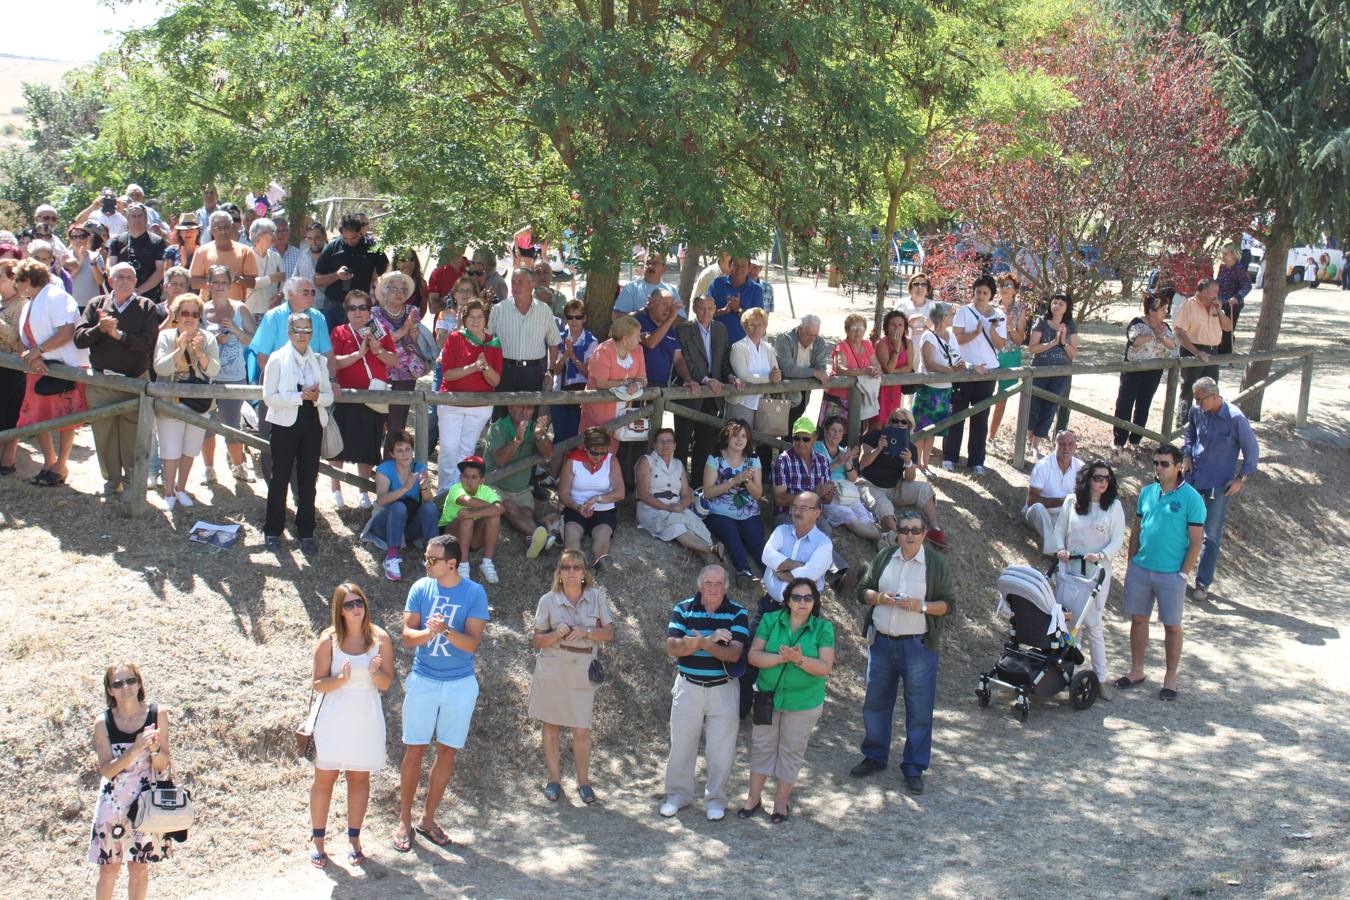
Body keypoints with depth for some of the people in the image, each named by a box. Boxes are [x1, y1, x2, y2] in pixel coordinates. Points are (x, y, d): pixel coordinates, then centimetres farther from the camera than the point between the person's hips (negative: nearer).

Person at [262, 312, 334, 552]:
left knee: (308, 479, 6)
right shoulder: (277, 359, -2)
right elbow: (269, 397, -10)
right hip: (285, 424, -3)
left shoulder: (319, 361, 9)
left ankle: (306, 532, 15)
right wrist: (300, 396, -19)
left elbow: (329, 396, 7)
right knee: (280, 478, 4)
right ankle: (272, 531, 14)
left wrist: (316, 397, -15)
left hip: (313, 424, 3)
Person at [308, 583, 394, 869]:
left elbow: (387, 683, 1)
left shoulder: (380, 638, -2)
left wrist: (375, 672, -22)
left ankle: (354, 840, 19)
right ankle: (318, 842, 10)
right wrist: (341, 679, -25)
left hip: (366, 719, 2)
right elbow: (318, 684, -5)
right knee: (325, 778, 1)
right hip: (333, 718, -2)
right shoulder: (329, 640, -6)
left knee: (360, 778, 8)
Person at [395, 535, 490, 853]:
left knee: (447, 753, 8)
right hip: (423, 680, 0)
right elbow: (407, 636, -6)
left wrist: (446, 630, -31)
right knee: (414, 751, 2)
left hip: (460, 684, 0)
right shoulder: (421, 588, -2)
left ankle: (428, 818, 21)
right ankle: (404, 821, 12)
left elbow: (472, 643, -13)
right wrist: (429, 632, -27)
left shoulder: (474, 594, -7)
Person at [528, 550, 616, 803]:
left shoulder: (597, 596, 1)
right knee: (551, 726, 8)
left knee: (581, 731, -2)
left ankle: (583, 781, 15)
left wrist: (586, 632, -14)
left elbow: (609, 633, 3)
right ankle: (554, 779, 22)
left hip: (583, 671, -1)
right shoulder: (548, 600, 0)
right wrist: (556, 635, -16)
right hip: (552, 667, 1)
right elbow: (537, 640, 4)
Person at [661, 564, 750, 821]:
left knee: (721, 749, 5)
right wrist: (710, 640, -25)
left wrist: (701, 642, -28)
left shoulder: (737, 613, -4)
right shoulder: (683, 609, -1)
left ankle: (715, 799, 21)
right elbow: (672, 648, -13)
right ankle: (678, 795, 25)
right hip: (688, 687, 1)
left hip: (723, 690, -1)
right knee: (681, 745, 8)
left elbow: (734, 653, -15)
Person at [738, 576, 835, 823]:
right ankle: (753, 798, 27)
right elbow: (754, 656, -11)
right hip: (768, 696, 1)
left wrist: (800, 660, -31)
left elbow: (825, 667, -15)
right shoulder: (770, 621, -6)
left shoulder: (823, 628, -9)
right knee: (762, 747, 12)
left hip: (804, 703, -1)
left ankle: (781, 801, 27)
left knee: (792, 751, 11)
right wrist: (781, 657, -26)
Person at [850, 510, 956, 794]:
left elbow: (948, 603, -1)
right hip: (881, 642, 3)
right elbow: (862, 590, 12)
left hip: (918, 645, -3)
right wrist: (880, 597, -9)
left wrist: (921, 606, -18)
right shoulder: (883, 558, 7)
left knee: (919, 709, -1)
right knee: (875, 702, 11)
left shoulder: (936, 563, -1)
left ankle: (914, 768, 8)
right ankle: (875, 757, 27)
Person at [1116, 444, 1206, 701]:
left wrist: (1183, 574, -11)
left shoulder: (1191, 497, -10)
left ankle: (1171, 677, 15)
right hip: (1140, 569, 5)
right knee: (1138, 619, 12)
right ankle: (1136, 670, 25)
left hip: (1170, 574, -5)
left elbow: (1196, 541, -9)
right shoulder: (1147, 492, 5)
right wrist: (1131, 564, 8)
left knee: (1172, 625, 5)